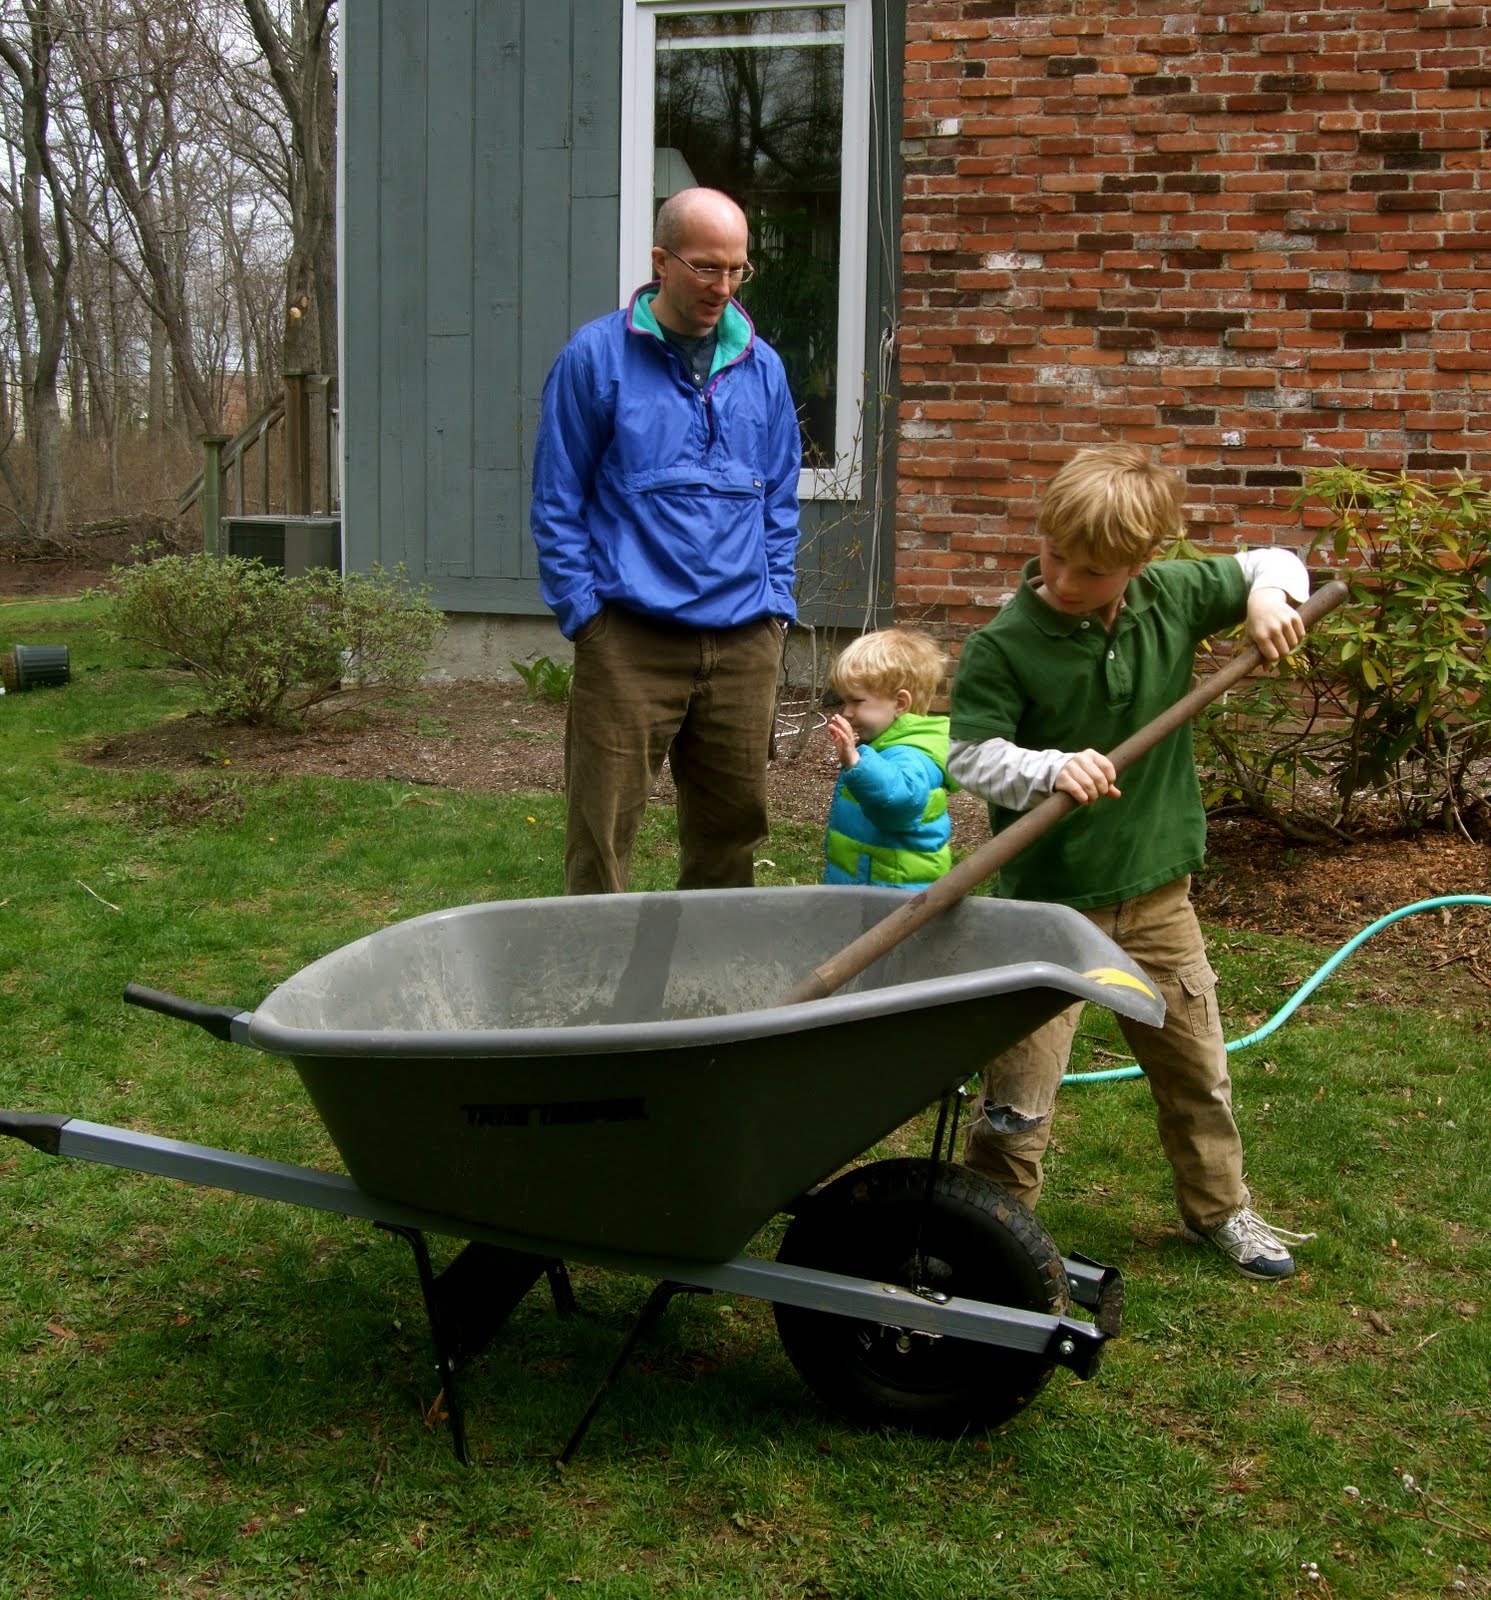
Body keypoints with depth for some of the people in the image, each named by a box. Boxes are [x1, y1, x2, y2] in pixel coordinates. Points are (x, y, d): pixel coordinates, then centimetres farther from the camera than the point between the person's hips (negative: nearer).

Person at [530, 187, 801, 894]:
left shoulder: (761, 366, 12)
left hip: (744, 644, 4)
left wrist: (775, 605, 8)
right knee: (601, 832, -4)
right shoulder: (595, 358, -1)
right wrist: (584, 613, -6)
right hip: (629, 642, -4)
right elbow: (557, 503, 0)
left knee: (733, 826, 11)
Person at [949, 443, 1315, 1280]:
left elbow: (1270, 564, 14)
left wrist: (1270, 595, -7)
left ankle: (1221, 1207, 40)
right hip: (1047, 898, -4)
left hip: (1157, 889, 5)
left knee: (1197, 1063, 20)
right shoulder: (1004, 645, -16)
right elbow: (971, 753, -17)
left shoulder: (1172, 599, -3)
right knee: (1019, 1091, -3)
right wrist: (1051, 769, -33)